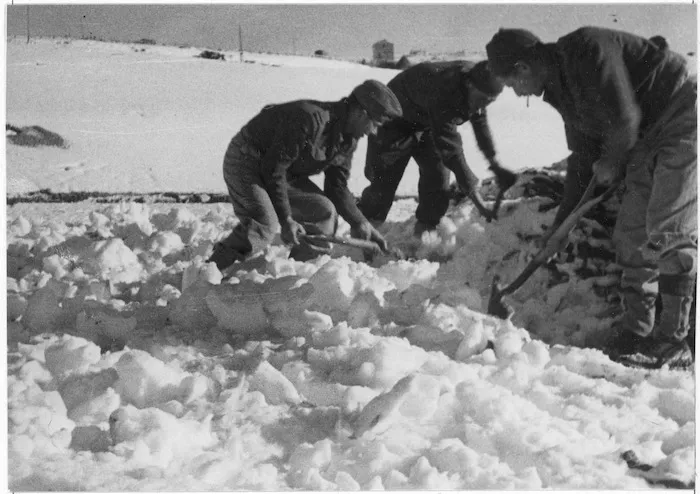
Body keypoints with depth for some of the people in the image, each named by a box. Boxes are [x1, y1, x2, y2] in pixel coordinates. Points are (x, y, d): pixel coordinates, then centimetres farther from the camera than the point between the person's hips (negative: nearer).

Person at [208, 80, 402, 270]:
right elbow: (273, 169, -29)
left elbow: (337, 187, 9)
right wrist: (286, 220, -26)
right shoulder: (310, 119, -31)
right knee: (264, 225, -28)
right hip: (246, 161, -9)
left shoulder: (348, 140, -1)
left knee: (325, 212, -2)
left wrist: (360, 223, -2)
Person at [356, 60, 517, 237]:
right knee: (384, 177, -6)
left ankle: (425, 230, 5)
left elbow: (480, 122, 2)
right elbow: (450, 149, -43)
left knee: (437, 174, -6)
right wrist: (474, 195, -42)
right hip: (395, 122, -7)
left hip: (428, 125, 7)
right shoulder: (443, 93, -44)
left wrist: (494, 162, 5)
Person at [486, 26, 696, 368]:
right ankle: (635, 331, 12)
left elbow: (624, 118, -25)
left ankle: (673, 342, -10)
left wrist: (611, 162, -6)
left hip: (682, 119, -10)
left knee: (667, 229, -13)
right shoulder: (561, 90, 8)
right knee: (630, 233, 6)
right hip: (647, 140, 10)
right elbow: (583, 158, 16)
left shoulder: (589, 49, -22)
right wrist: (561, 223, 17)